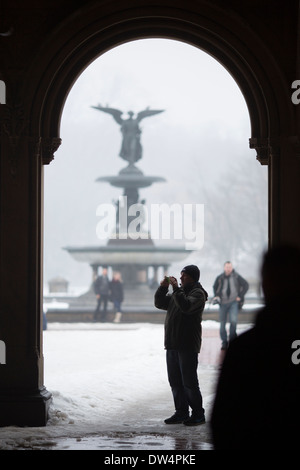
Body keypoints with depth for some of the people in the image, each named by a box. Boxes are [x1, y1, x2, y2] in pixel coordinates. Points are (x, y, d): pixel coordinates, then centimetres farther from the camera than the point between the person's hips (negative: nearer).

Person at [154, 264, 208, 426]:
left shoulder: (198, 293, -7)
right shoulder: (179, 291, 19)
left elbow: (186, 306, -26)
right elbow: (160, 304, 18)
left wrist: (175, 288, -23)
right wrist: (163, 287, 3)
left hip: (188, 346, -8)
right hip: (172, 344, 8)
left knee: (189, 382, -6)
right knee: (175, 381, 10)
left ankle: (198, 414, 2)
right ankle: (181, 412, 18)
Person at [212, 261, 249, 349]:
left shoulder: (236, 277, -2)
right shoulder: (220, 278, 2)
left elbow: (246, 285, 7)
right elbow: (215, 287, 21)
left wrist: (240, 296, 3)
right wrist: (216, 296, 8)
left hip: (234, 302, -2)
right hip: (223, 302, 2)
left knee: (233, 320, -18)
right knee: (222, 323, 2)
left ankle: (232, 339, -2)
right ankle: (224, 342, 15)